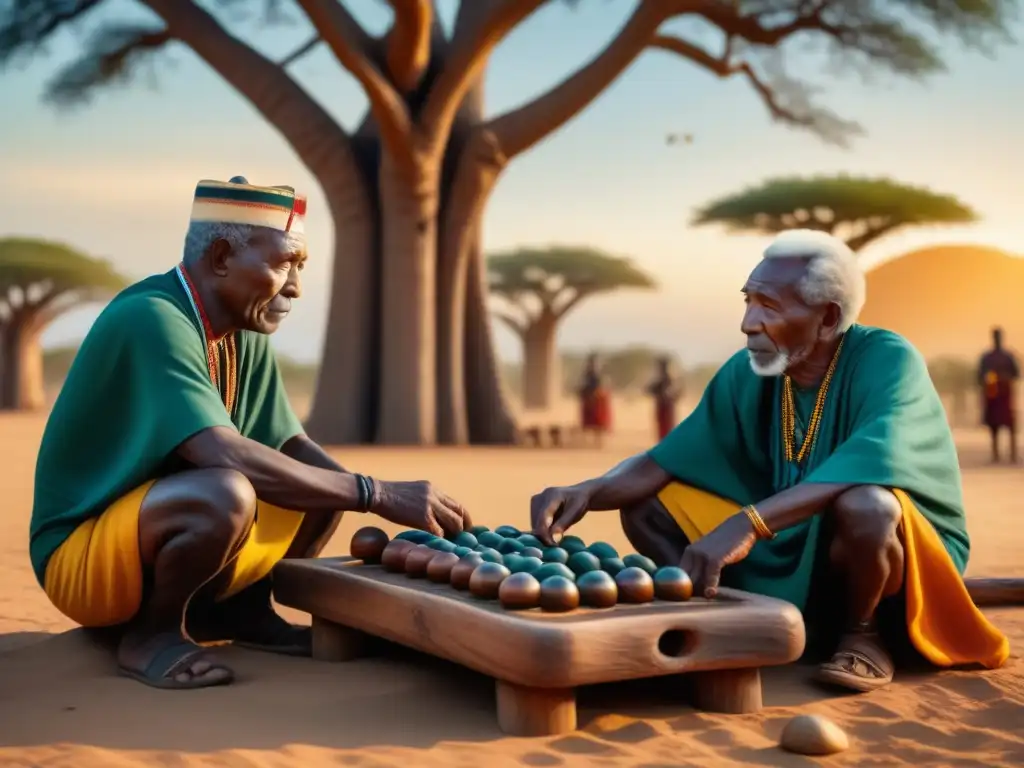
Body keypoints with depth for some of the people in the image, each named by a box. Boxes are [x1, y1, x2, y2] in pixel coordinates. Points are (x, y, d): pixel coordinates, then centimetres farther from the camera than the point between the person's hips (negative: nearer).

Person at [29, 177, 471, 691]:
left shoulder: (245, 335, 1)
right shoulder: (150, 319, -25)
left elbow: (294, 446, 6)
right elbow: (227, 457, -35)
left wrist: (375, 518, -10)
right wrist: (377, 495, -31)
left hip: (165, 534, 8)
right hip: (82, 555, -8)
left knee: (326, 482, 3)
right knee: (226, 493, -36)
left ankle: (240, 611, 10)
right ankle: (151, 632, -11)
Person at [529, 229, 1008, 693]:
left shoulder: (887, 361, -20)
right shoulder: (747, 373, -4)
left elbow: (869, 466, -39)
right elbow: (665, 462, -2)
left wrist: (748, 523, -48)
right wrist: (587, 493, -22)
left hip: (896, 552, -5)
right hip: (793, 556, 5)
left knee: (865, 505, -39)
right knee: (647, 507, -6)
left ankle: (863, 634, -10)